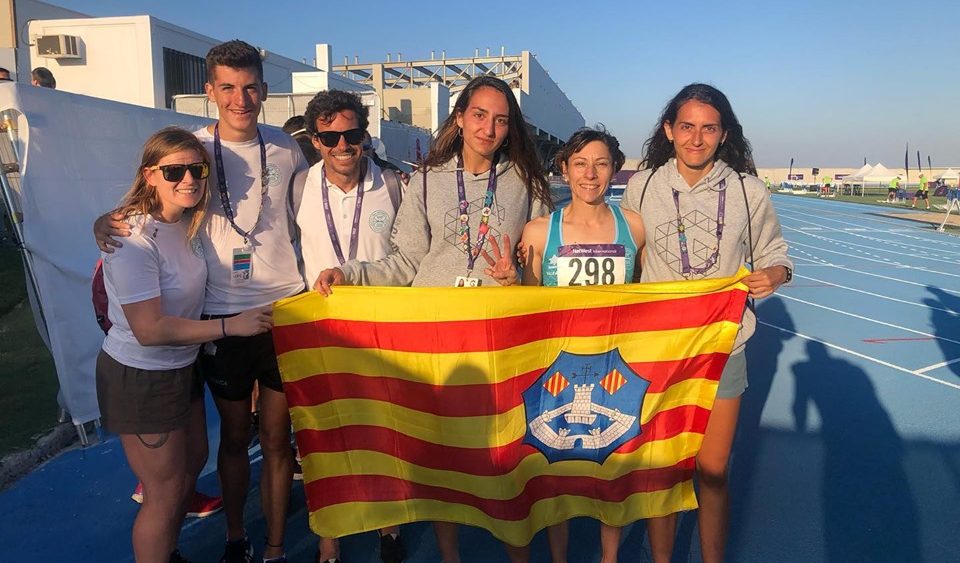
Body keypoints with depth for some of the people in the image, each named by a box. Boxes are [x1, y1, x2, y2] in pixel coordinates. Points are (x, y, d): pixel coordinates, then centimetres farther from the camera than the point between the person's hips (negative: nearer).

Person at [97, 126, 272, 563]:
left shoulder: (185, 222, -1)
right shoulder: (133, 239, -27)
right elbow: (150, 330, -30)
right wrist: (230, 326, -24)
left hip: (181, 366, 9)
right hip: (140, 378, -9)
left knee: (193, 460, 25)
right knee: (165, 492, 6)